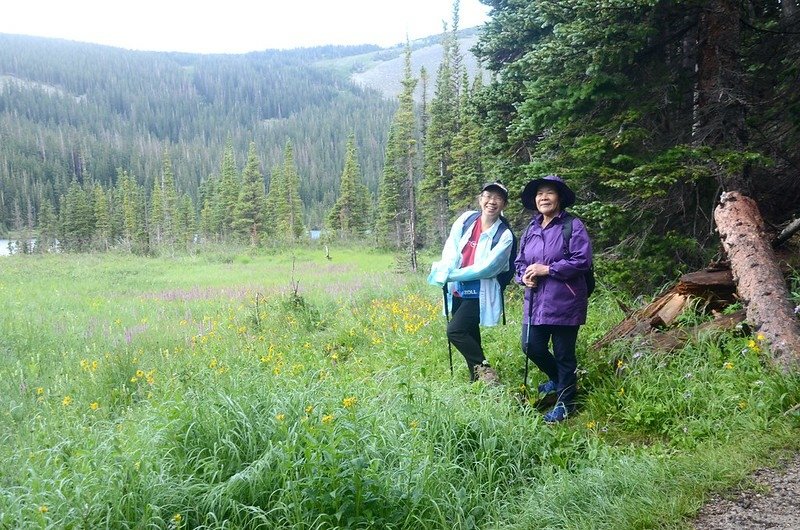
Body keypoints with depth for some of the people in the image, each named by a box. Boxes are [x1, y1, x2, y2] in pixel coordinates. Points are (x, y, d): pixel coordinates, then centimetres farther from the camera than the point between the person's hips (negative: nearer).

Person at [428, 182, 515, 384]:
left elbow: (486, 267, -18)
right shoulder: (467, 219, 0)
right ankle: (476, 377, 28)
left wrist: (452, 275, -17)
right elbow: (450, 248, -2)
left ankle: (484, 369, -3)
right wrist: (446, 272, -21)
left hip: (480, 293, -5)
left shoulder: (504, 235, -12)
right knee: (469, 335, 14)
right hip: (458, 290, 5)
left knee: (455, 330, -17)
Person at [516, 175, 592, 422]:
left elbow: (582, 261, -16)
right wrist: (524, 276, -4)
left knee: (564, 354, 3)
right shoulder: (531, 229, 13)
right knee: (531, 347, 7)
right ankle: (557, 378, 37)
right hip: (535, 301, 6)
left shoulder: (572, 225, -7)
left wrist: (547, 269, -18)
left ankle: (565, 403, 20)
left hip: (564, 303, -6)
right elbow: (519, 261, 18)